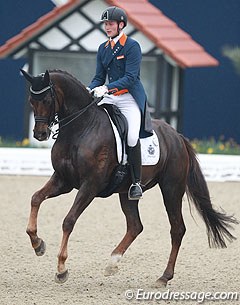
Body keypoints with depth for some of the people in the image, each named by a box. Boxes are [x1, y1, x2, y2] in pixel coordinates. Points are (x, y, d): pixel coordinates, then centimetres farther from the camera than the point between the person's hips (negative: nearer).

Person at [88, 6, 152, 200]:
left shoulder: (132, 46, -7)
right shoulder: (103, 49, 14)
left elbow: (130, 78, -16)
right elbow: (99, 78, 15)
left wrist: (106, 88, -27)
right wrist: (88, 91, -6)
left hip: (130, 98, -7)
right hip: (110, 98, 7)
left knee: (132, 137, -24)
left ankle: (136, 183, -15)